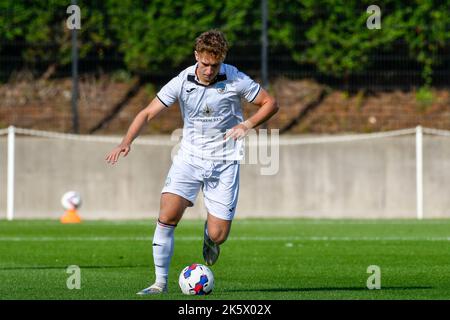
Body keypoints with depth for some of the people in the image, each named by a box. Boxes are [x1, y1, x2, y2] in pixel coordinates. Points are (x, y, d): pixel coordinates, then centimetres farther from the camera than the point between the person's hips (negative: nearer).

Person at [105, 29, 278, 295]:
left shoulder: (235, 81, -12)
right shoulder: (182, 82, -8)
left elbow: (270, 103, 0)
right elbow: (148, 113, -7)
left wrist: (247, 125, -16)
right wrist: (127, 141, -23)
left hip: (224, 162, -1)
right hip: (190, 156, 1)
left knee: (218, 235, -5)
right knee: (167, 216, -18)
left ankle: (210, 239, 35)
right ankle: (161, 282, -7)